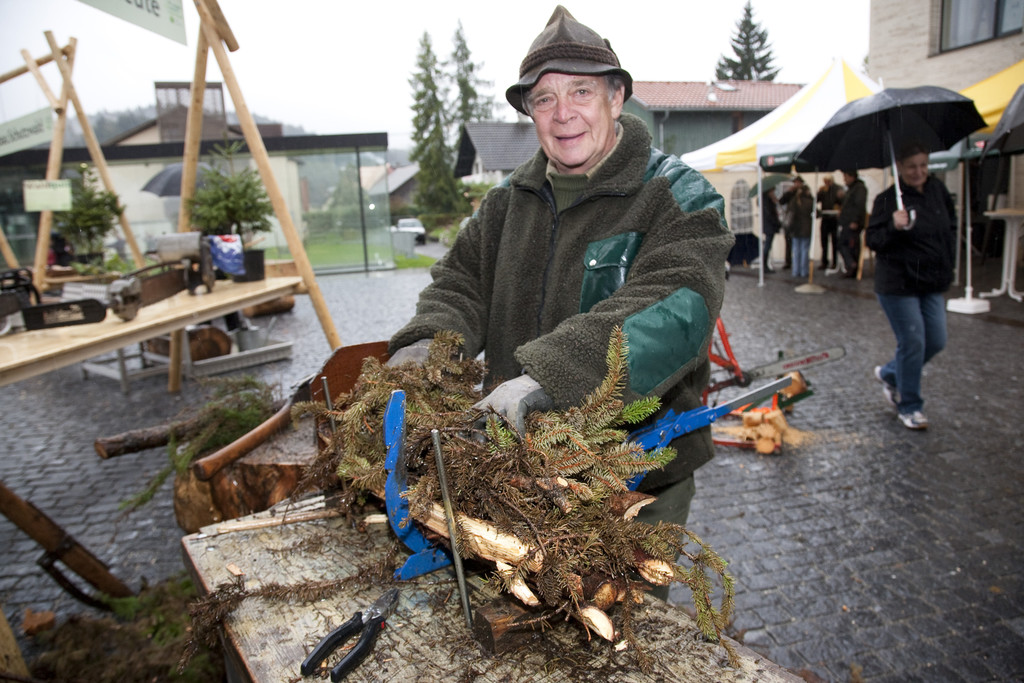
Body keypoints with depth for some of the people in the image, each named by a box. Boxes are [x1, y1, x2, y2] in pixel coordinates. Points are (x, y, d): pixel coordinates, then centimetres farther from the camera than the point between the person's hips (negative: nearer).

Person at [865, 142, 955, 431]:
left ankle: (889, 373, 32)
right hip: (898, 284, -6)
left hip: (933, 283, 6)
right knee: (913, 343, -4)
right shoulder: (888, 199, -11)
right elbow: (872, 240, -12)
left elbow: (951, 226, 20)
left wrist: (947, 263, 13)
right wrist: (893, 227, -30)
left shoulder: (938, 190, 6)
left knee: (936, 342, 8)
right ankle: (909, 406, 13)